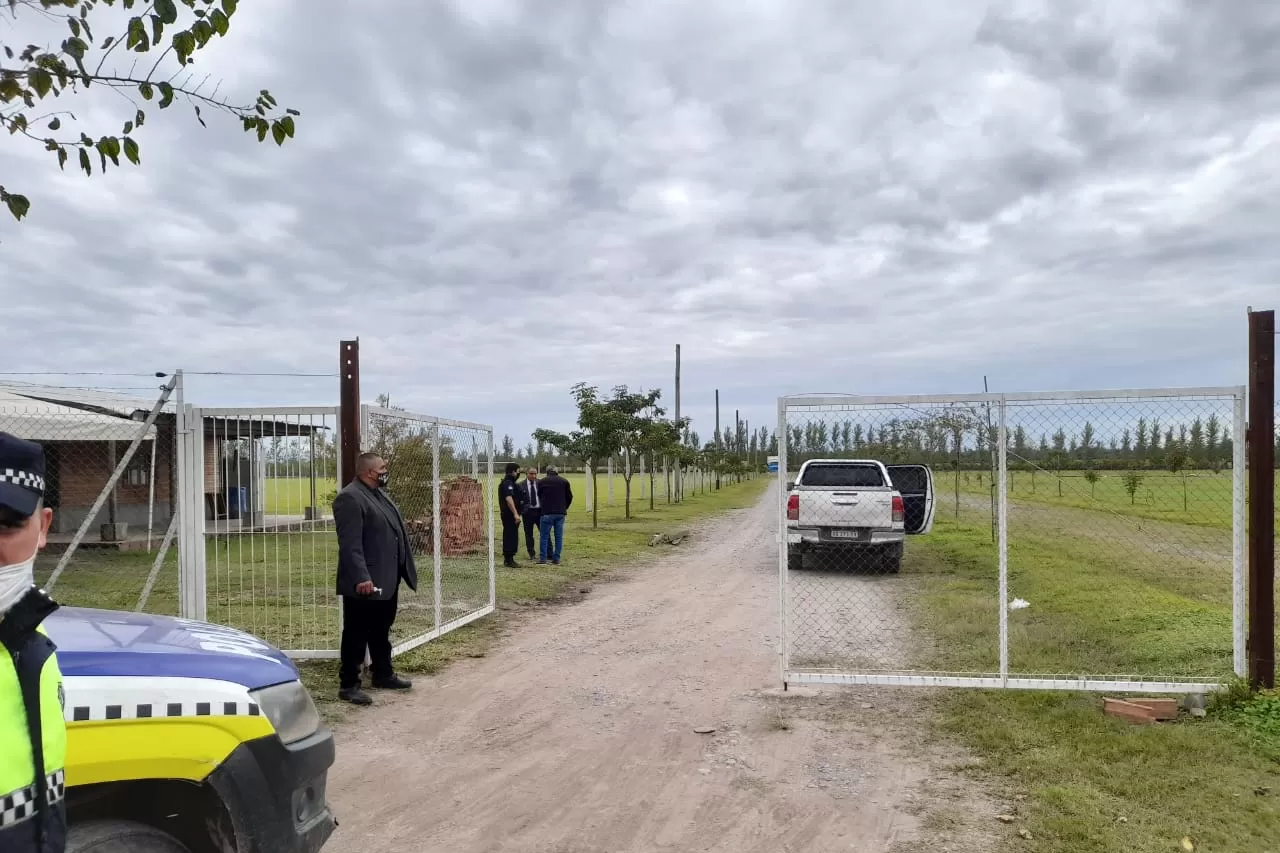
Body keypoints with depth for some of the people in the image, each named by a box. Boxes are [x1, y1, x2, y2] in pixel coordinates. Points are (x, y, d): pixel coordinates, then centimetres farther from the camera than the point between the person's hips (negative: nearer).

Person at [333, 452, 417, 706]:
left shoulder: (379, 494, 15)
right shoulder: (350, 498, -16)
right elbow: (350, 544, -23)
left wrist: (402, 570, 22)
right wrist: (361, 578, -29)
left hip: (387, 578, 10)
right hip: (365, 583, -10)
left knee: (381, 631, 20)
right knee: (357, 634, 0)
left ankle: (383, 674, 32)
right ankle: (349, 685, 9)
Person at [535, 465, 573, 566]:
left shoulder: (542, 482, 1)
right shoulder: (564, 481, 4)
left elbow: (539, 496, 12)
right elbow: (570, 496, 8)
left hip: (547, 512, -2)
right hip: (561, 513, 2)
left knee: (544, 536, 5)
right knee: (559, 536, 6)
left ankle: (543, 557, 2)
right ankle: (556, 558, 5)